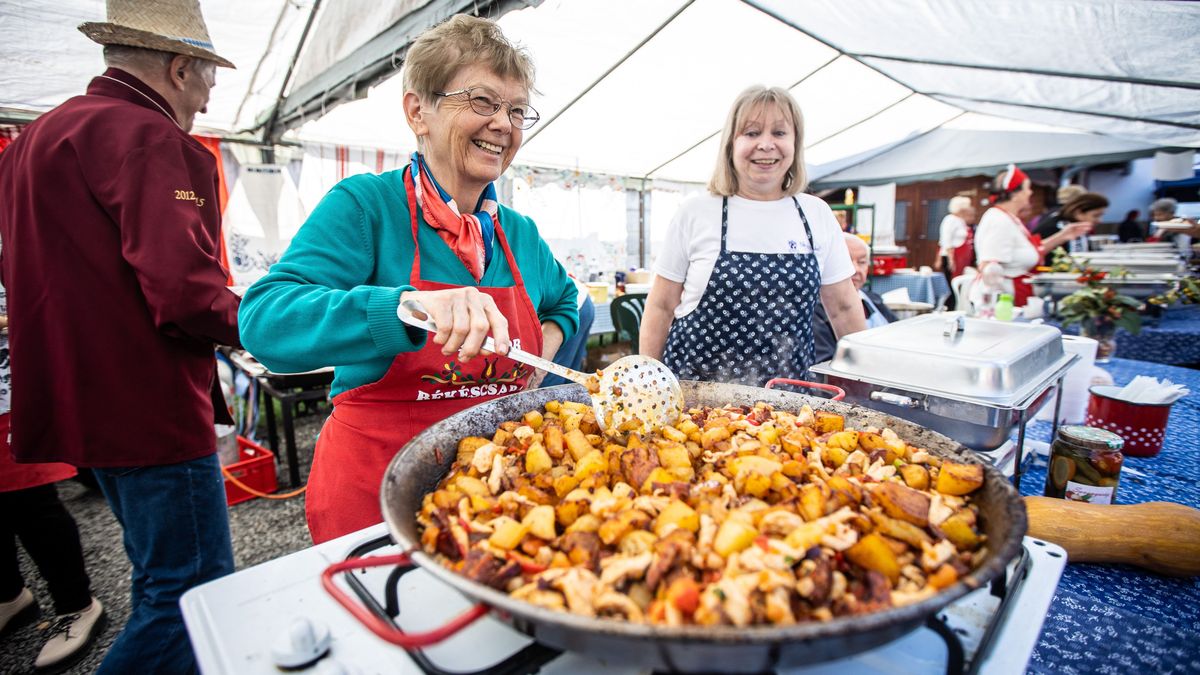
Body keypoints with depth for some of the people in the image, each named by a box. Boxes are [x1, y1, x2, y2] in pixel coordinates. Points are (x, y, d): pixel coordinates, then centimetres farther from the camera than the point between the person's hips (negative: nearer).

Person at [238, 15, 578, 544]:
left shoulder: (520, 233, 3)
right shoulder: (365, 206, -13)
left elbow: (564, 302, 21)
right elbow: (264, 320, -24)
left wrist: (549, 339, -1)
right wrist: (405, 305, -40)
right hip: (375, 484, -4)